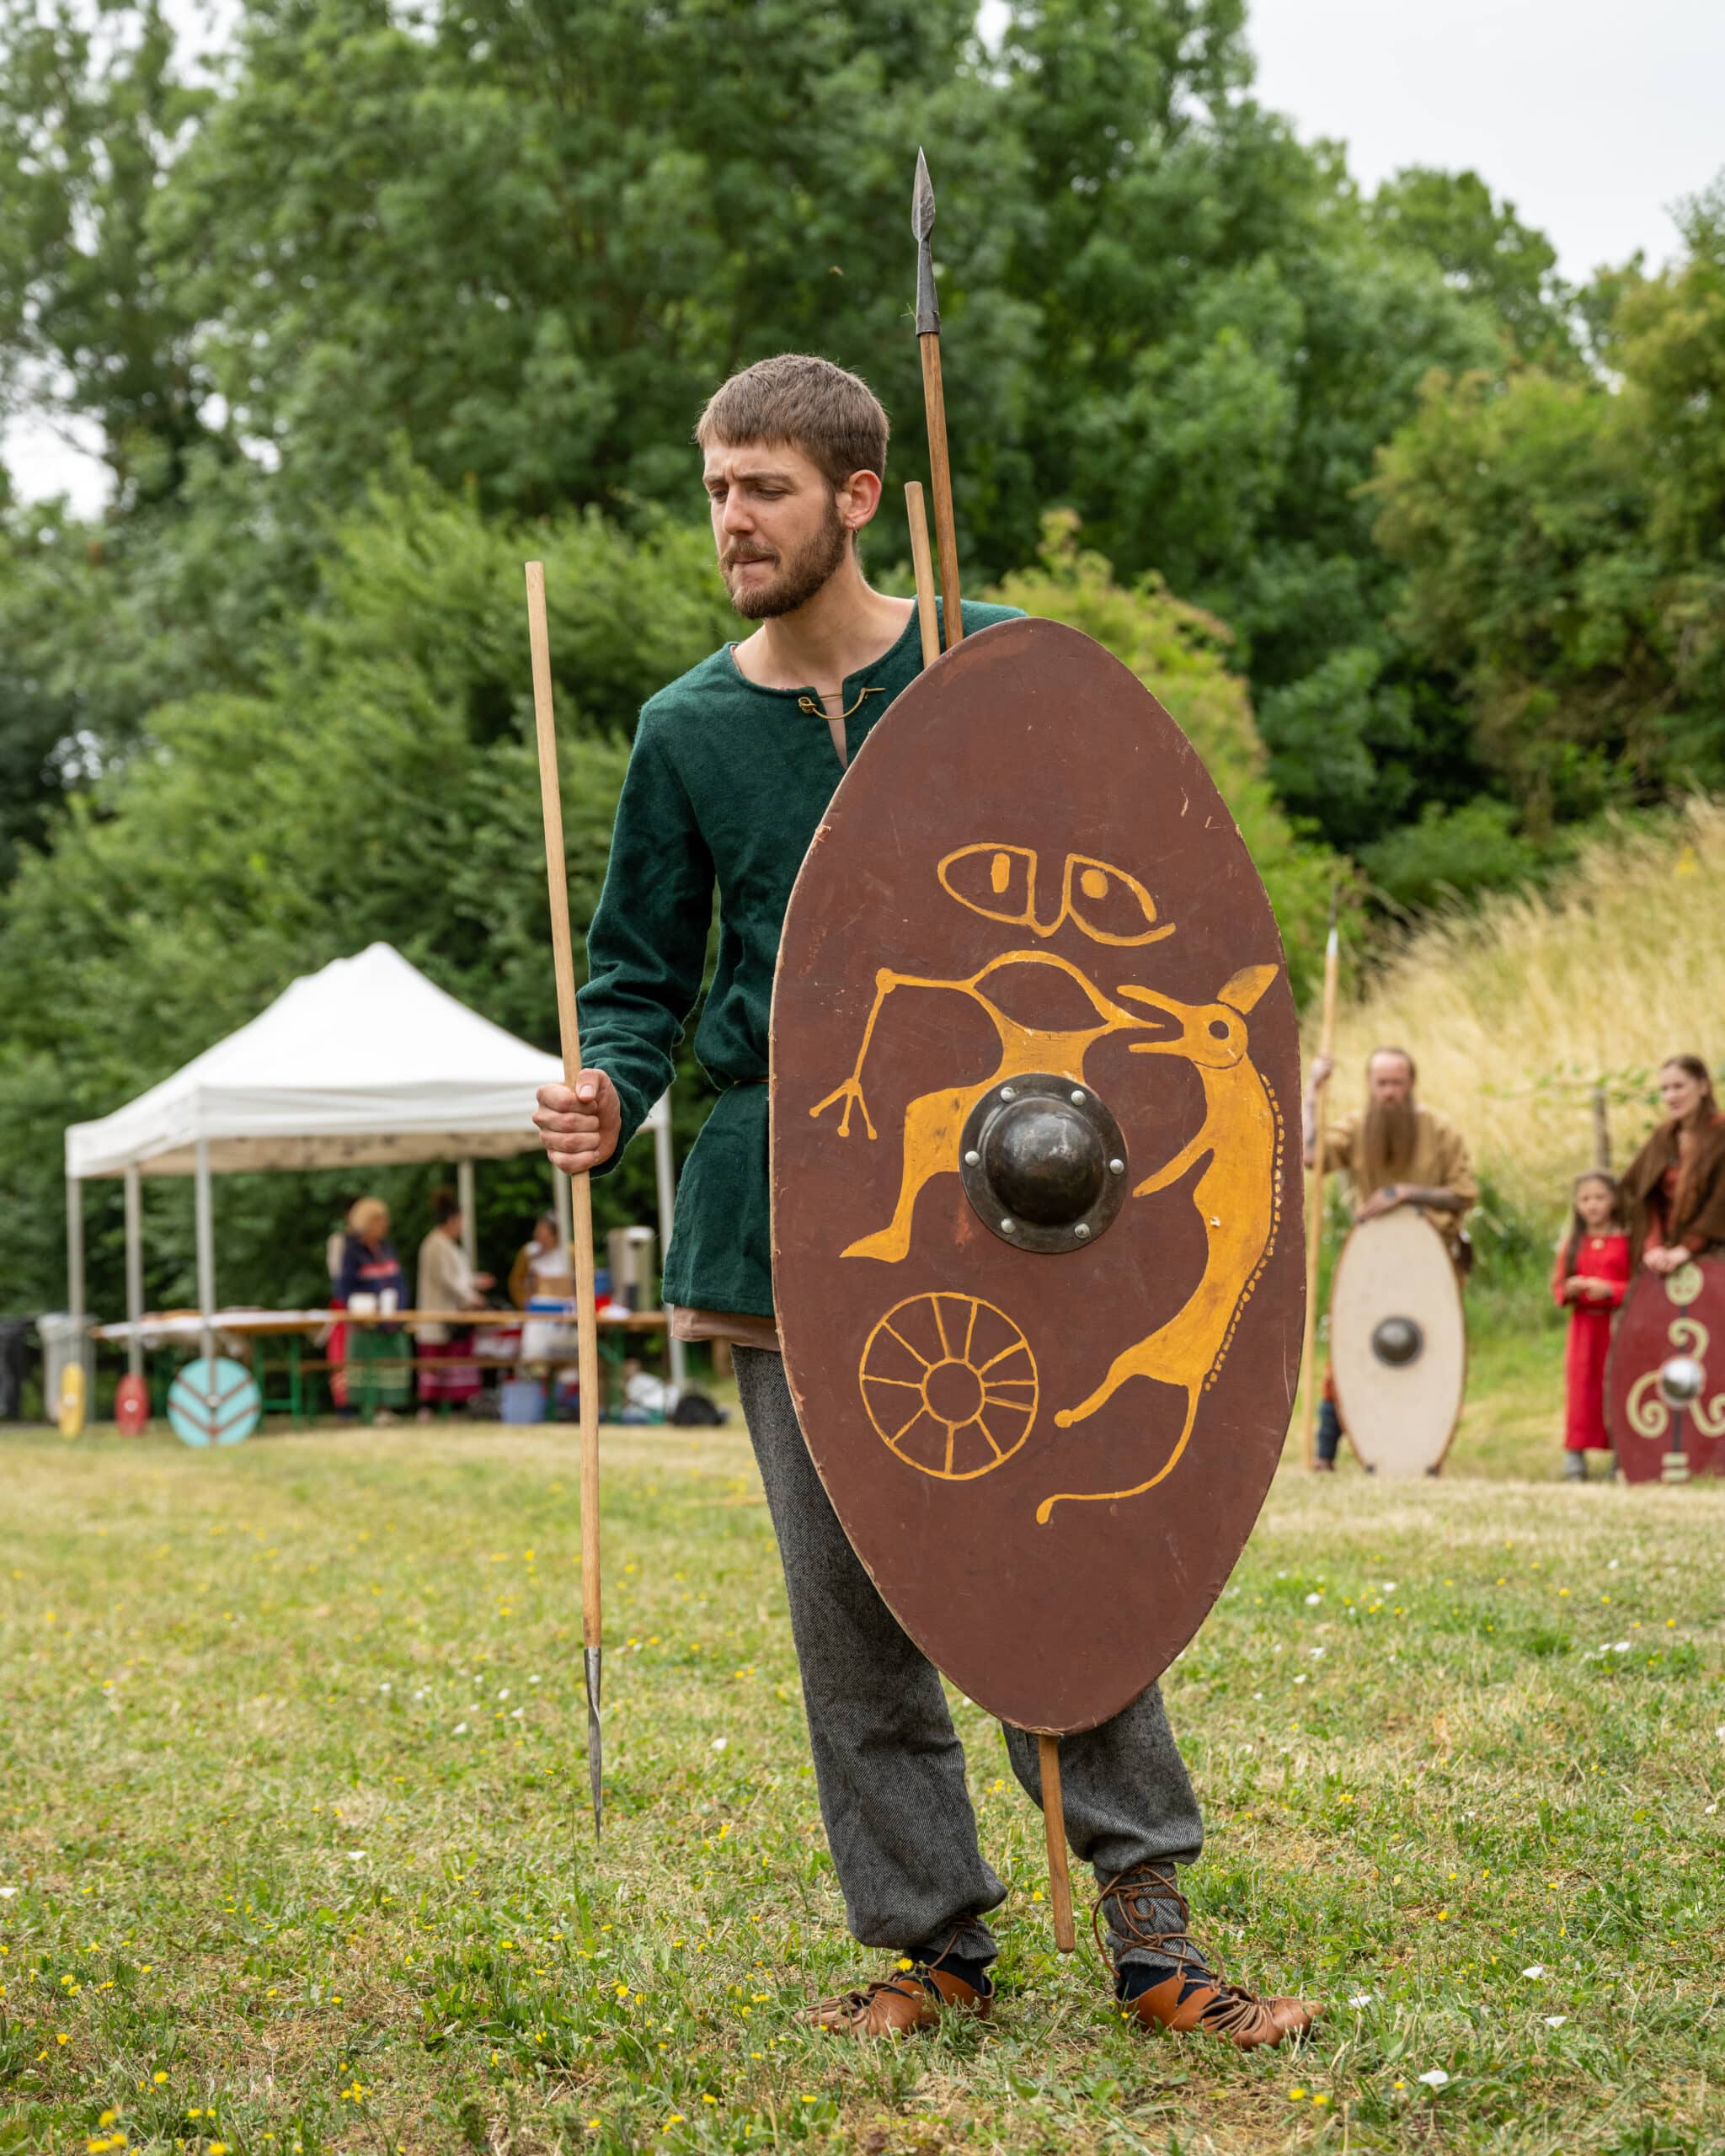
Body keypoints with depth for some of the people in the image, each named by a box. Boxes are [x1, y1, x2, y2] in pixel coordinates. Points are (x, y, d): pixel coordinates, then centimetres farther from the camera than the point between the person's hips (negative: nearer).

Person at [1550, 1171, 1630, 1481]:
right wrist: (1568, 1290, -9)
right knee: (1582, 1386, 0)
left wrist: (1610, 1290, -18)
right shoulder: (1572, 1243, 11)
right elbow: (1557, 1286, 12)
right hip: (1583, 1324, 3)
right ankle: (1575, 1455, 3)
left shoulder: (1626, 1241, -1)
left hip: (1617, 1324, -3)